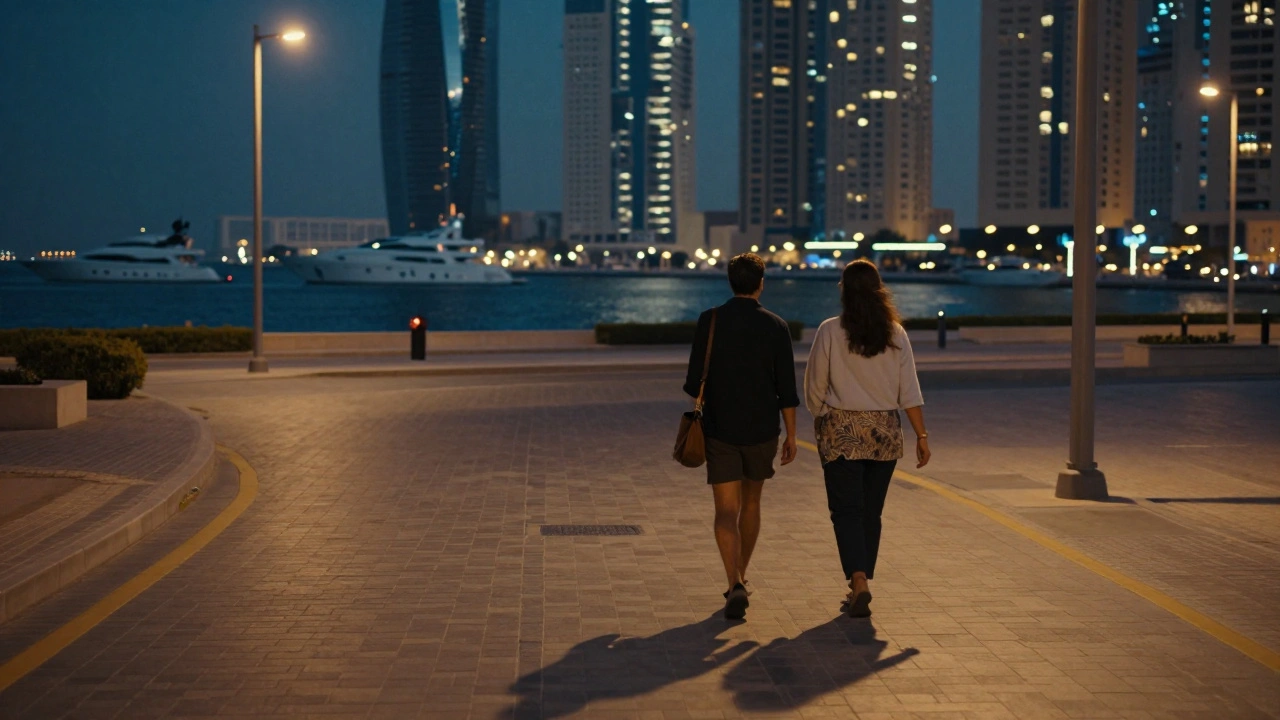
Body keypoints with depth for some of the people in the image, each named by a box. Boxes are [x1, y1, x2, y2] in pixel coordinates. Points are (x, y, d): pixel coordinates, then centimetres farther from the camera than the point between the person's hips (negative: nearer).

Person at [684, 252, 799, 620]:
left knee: (726, 511, 0)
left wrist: (699, 412, 16)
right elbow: (786, 387, -5)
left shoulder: (710, 320, -5)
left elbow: (695, 379, -2)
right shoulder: (776, 327, -5)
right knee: (750, 503, 20)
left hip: (719, 429, -1)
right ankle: (740, 577, 32)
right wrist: (791, 435, 2)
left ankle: (735, 586, -16)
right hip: (761, 430, 1)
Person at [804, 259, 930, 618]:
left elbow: (815, 388, -2)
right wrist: (921, 434, 4)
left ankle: (859, 580, -20)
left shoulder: (830, 331, -8)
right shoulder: (895, 334, 0)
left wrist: (820, 423, 15)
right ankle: (859, 588, 20)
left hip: (841, 430, -3)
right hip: (885, 431, 3)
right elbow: (909, 391, -1)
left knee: (847, 510, -1)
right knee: (871, 511, 12)